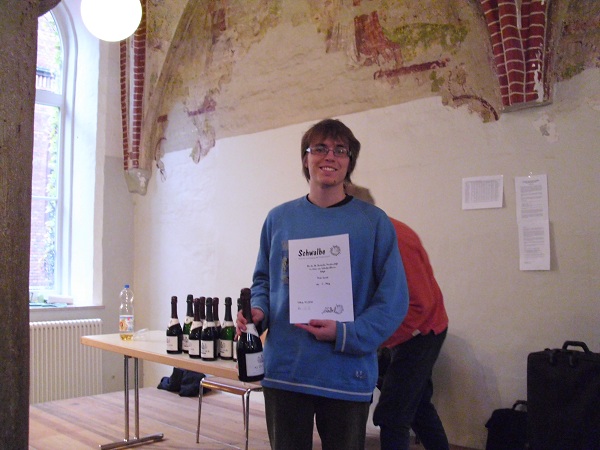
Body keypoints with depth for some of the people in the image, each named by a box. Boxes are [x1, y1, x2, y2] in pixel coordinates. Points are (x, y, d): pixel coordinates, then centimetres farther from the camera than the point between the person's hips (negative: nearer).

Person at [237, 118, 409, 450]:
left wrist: (346, 334, -19)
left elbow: (393, 299, -7)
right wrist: (258, 311, -6)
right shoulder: (278, 218, 5)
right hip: (283, 372, 2)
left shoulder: (373, 222, -5)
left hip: (348, 376, -2)